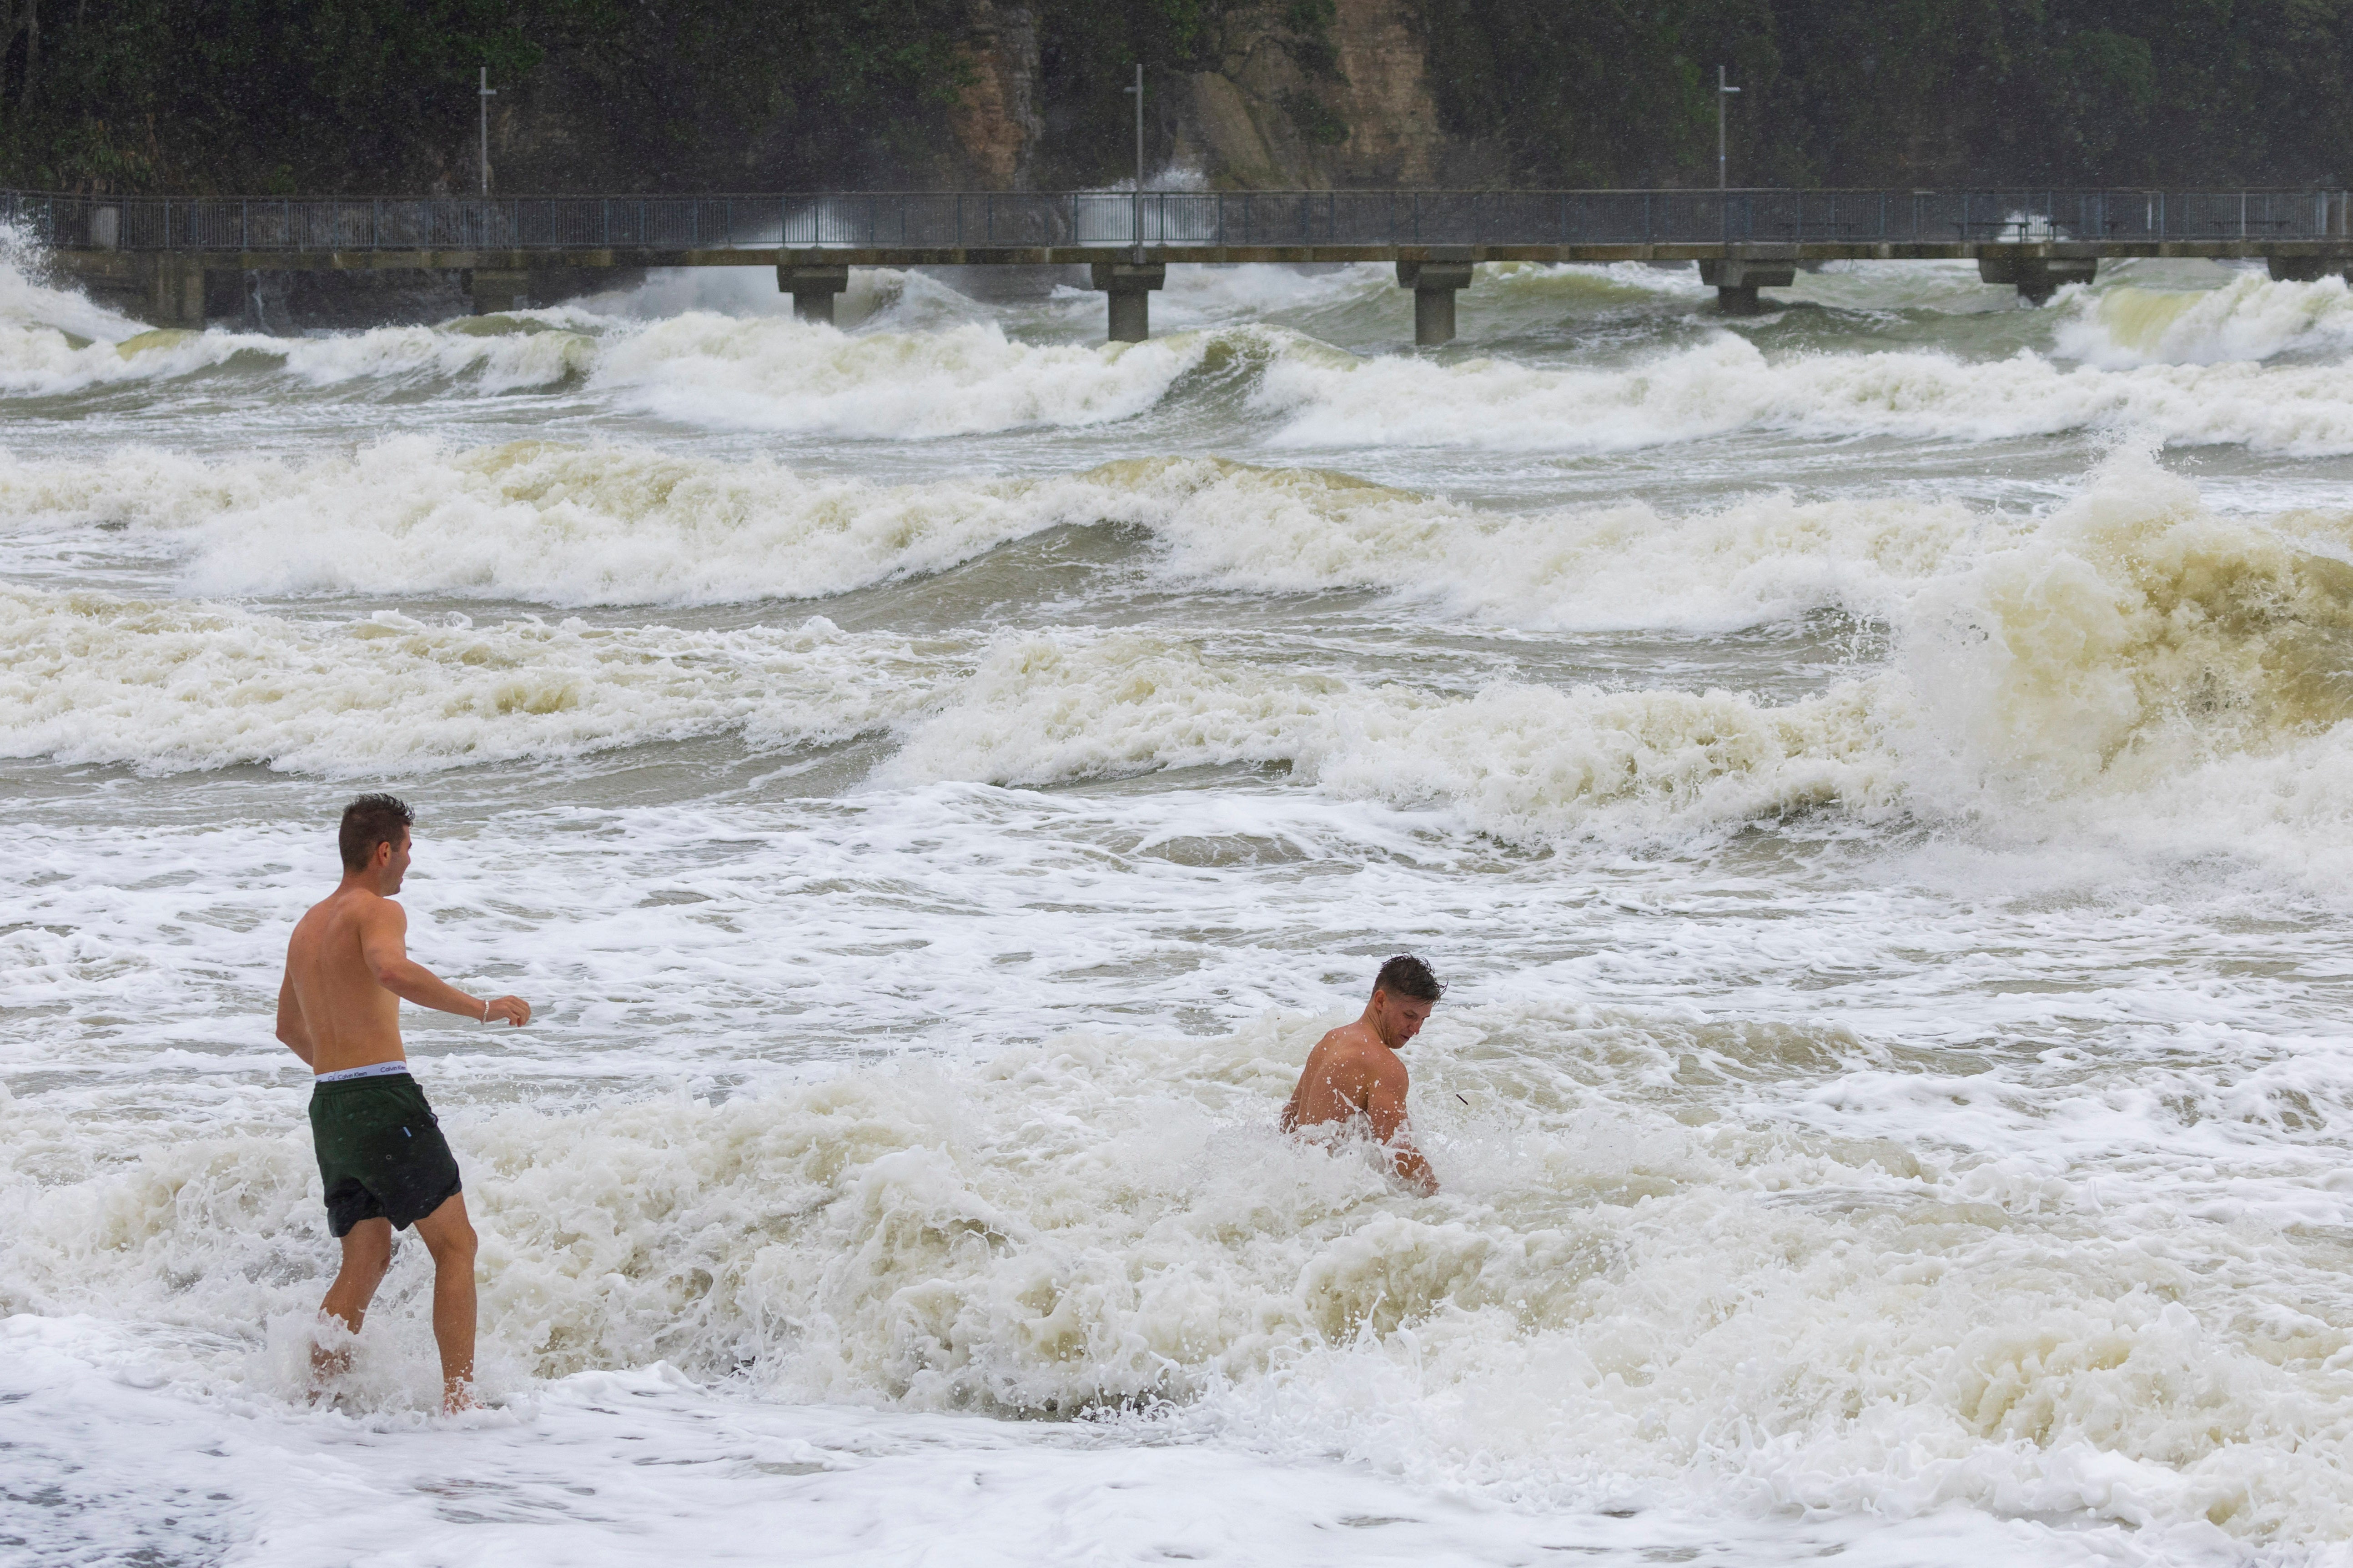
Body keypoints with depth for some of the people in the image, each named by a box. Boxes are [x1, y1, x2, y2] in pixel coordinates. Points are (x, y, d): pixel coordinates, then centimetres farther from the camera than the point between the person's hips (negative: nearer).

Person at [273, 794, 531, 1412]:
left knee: (366, 1261, 12)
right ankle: (458, 1395, -6)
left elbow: (289, 1029, 32)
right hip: (385, 1101, -8)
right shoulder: (377, 911, -8)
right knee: (456, 1245, 0)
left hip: (329, 1106, 8)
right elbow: (392, 971, -32)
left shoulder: (307, 926, 19)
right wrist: (482, 1008, -27)